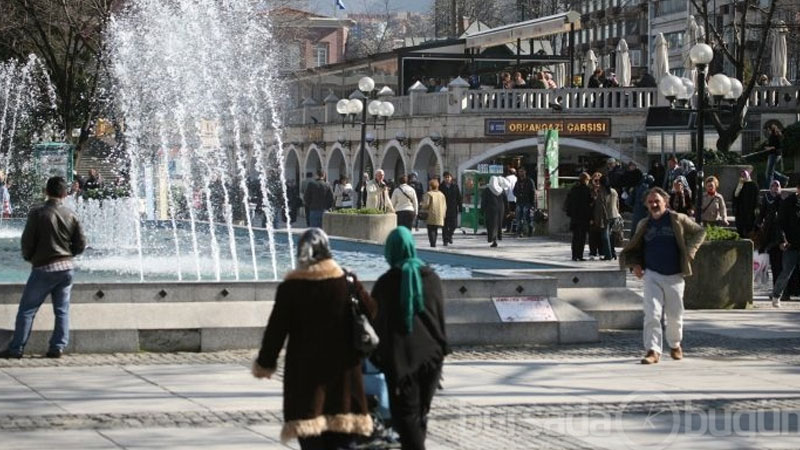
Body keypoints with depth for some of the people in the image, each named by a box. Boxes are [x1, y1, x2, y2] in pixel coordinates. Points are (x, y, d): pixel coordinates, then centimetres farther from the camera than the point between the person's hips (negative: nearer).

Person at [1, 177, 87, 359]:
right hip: (66, 268, 4)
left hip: (43, 268, -4)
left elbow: (27, 240, -8)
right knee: (62, 310, 10)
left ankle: (16, 349, 3)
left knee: (26, 310, 3)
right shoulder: (71, 215, 0)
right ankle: (57, 347, 7)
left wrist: (29, 257, 11)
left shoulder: (38, 213, -11)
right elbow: (81, 245, 3)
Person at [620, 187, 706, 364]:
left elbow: (699, 231, 9)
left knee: (675, 315, 9)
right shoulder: (644, 225, 8)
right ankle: (653, 351, -11)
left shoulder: (678, 220, -1)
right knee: (652, 314, -12)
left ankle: (675, 345, 34)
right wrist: (635, 265, 3)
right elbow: (634, 248, 20)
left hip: (674, 276, -1)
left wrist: (689, 251, -1)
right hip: (652, 275, 1)